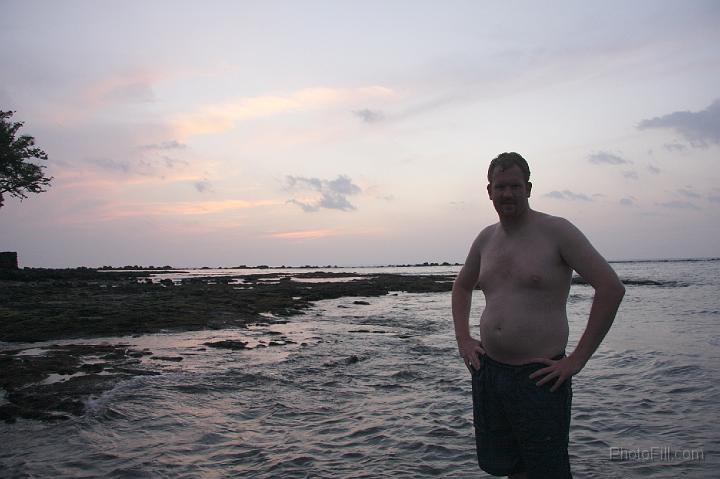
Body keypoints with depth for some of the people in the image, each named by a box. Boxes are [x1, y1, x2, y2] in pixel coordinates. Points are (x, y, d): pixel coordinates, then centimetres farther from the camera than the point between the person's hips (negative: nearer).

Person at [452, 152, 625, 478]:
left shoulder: (556, 231, -9)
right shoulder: (486, 238, 8)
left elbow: (611, 288, -15)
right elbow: (462, 286, 25)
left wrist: (577, 360, -16)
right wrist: (463, 338, 12)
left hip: (538, 376, -5)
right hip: (487, 370, 6)